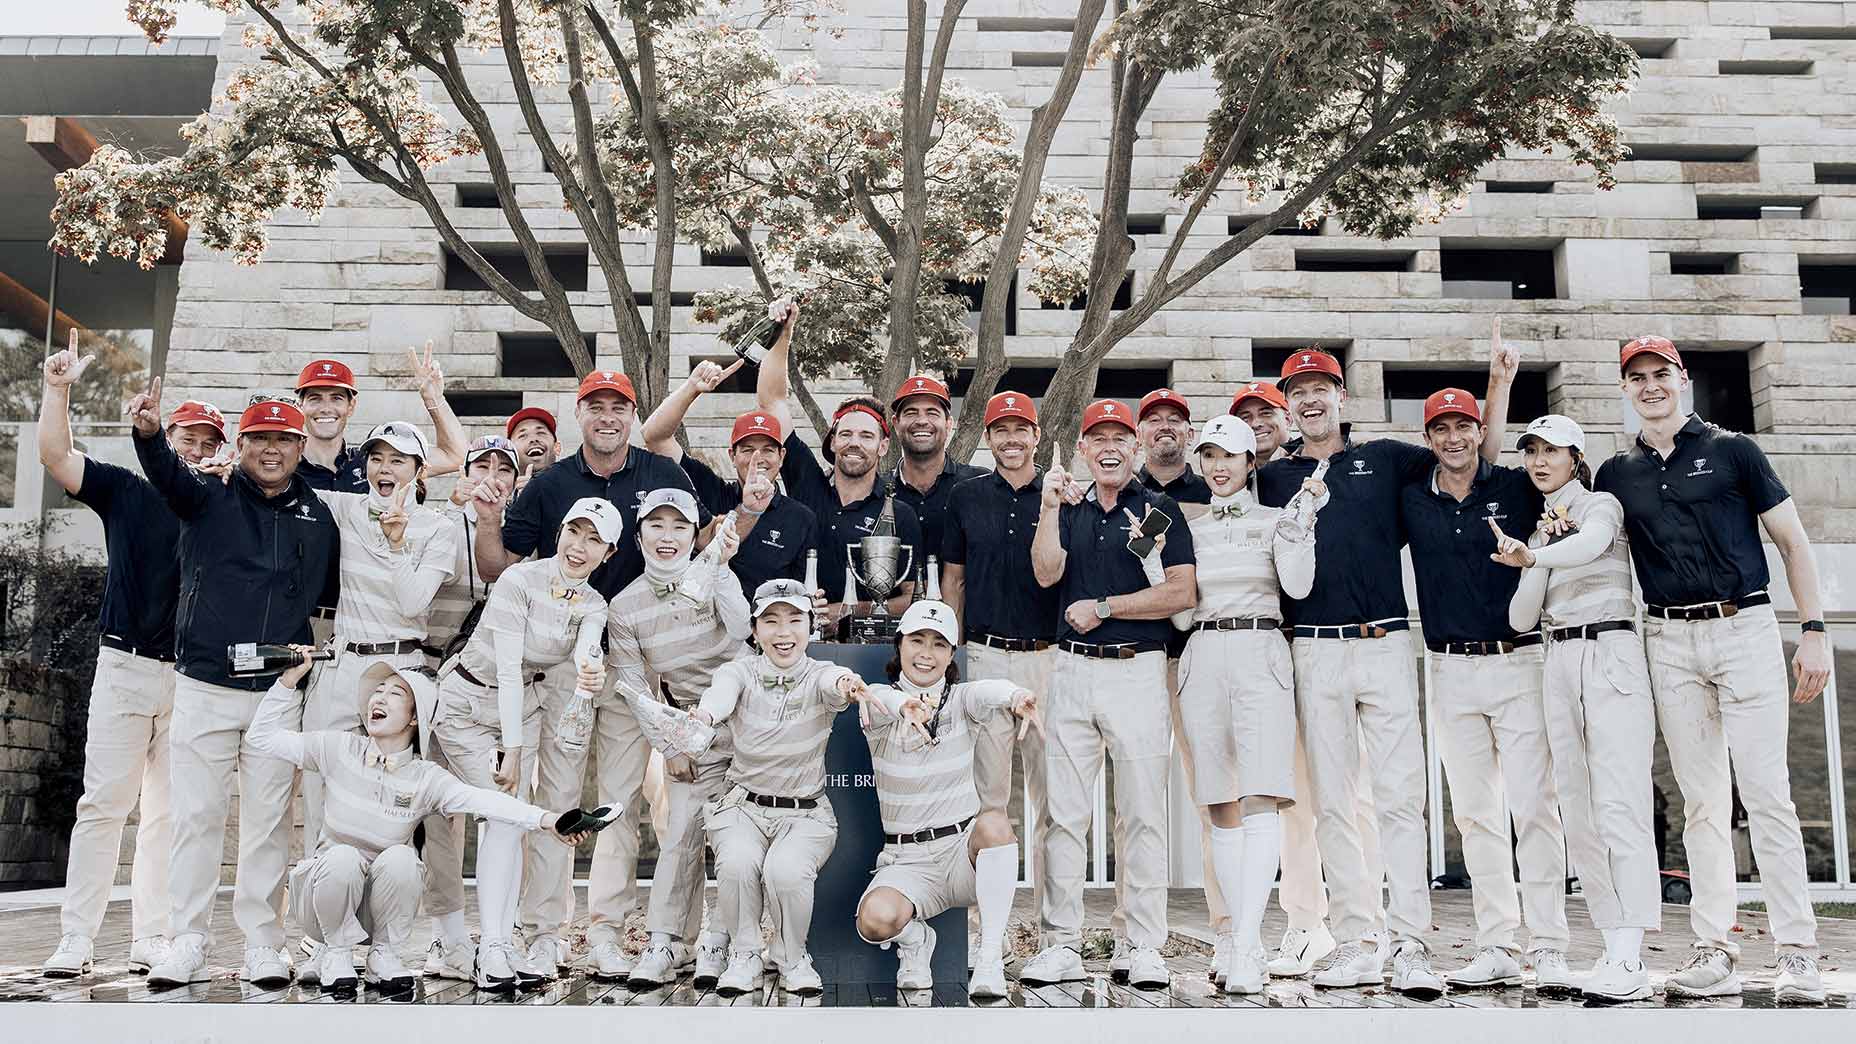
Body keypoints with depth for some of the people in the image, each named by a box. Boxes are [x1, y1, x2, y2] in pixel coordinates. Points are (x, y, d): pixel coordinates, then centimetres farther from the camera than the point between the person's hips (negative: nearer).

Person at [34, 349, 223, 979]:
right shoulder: (127, 492, 8)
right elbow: (55, 455, -1)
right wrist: (58, 387, -9)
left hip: (195, 679, 1)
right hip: (125, 667, -1)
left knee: (168, 813, 4)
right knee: (104, 803, -3)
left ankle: (151, 941, 9)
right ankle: (75, 941, 1)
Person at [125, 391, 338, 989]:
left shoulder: (319, 518, 8)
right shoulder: (209, 499, 3)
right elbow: (166, 473, -19)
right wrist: (149, 433, -39)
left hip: (279, 694, 1)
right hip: (204, 688, -1)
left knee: (269, 822, 5)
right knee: (195, 817, 4)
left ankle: (263, 946, 14)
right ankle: (189, 945, 14)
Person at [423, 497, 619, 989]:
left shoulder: (593, 606, -3)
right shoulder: (519, 580, -21)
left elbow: (585, 652, -24)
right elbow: (508, 666, -23)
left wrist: (591, 672, -49)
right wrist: (511, 750, -25)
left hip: (521, 704, 5)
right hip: (467, 701, -5)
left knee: (510, 818, -3)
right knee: (505, 813, -14)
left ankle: (497, 946, -1)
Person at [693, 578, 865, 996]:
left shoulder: (819, 676, -7)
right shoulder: (740, 672, -5)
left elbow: (833, 683, -33)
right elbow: (721, 692, -30)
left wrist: (845, 686, -60)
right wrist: (703, 714, -55)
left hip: (805, 813, -1)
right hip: (742, 806, 1)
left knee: (785, 871, -30)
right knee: (737, 864, -30)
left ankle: (792, 958, 0)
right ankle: (744, 956, -3)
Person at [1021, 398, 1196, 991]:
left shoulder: (1159, 509, 5)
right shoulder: (1069, 509, 15)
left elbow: (1181, 593, -6)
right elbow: (1046, 574, -2)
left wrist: (1103, 607, -6)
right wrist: (1050, 507, -9)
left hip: (1138, 670, -3)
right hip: (1071, 670, 3)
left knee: (1142, 815, 0)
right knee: (1064, 814, 3)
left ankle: (1145, 949, 8)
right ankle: (1061, 946, 10)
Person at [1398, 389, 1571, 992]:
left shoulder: (1517, 487, 2)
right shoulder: (1410, 502, 9)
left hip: (1518, 664, -3)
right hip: (1450, 671, 3)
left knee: (1534, 809, -6)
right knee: (1474, 813, 6)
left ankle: (1549, 950, 0)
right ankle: (1496, 949, 13)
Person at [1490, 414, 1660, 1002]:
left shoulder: (1601, 504, 4)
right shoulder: (1539, 528, 20)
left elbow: (1591, 543, -21)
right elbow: (1521, 619, 9)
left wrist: (1532, 556, -34)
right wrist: (1542, 548, -1)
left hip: (1610, 653, -6)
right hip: (1558, 664, 6)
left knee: (1619, 807, -14)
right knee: (1578, 813, 2)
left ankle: (1629, 961, -18)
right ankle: (1614, 948, 5)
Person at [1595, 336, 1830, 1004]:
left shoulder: (1733, 450, 5)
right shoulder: (1615, 475, 13)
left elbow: (1793, 542, 5)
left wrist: (1815, 631, -3)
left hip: (1744, 629, -3)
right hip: (1669, 642, 3)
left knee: (1767, 796, -7)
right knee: (1702, 803, 5)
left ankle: (1798, 954, -1)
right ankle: (1715, 952, 8)